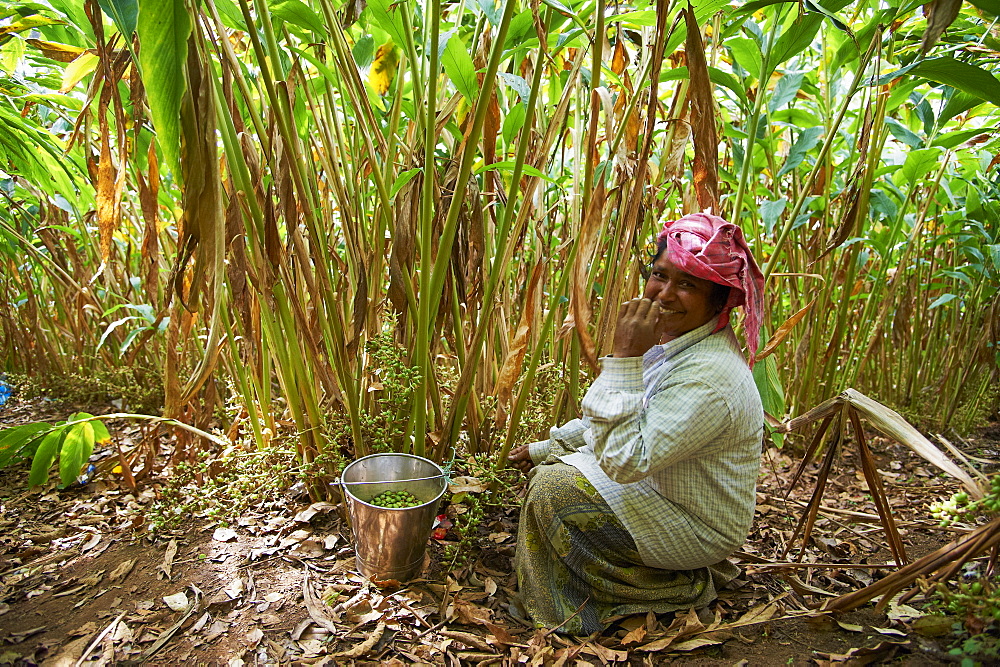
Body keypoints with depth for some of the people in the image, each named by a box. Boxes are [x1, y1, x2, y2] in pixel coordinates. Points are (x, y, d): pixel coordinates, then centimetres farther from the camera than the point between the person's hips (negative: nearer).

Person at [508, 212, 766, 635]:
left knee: (554, 489, -20)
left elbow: (626, 459, -37)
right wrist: (546, 447, 8)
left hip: (697, 530, -9)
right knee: (549, 464, 13)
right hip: (656, 485, 9)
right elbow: (620, 421, 10)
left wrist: (625, 358, -36)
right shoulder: (671, 339, -3)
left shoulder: (711, 376, -32)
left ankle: (676, 588, 0)